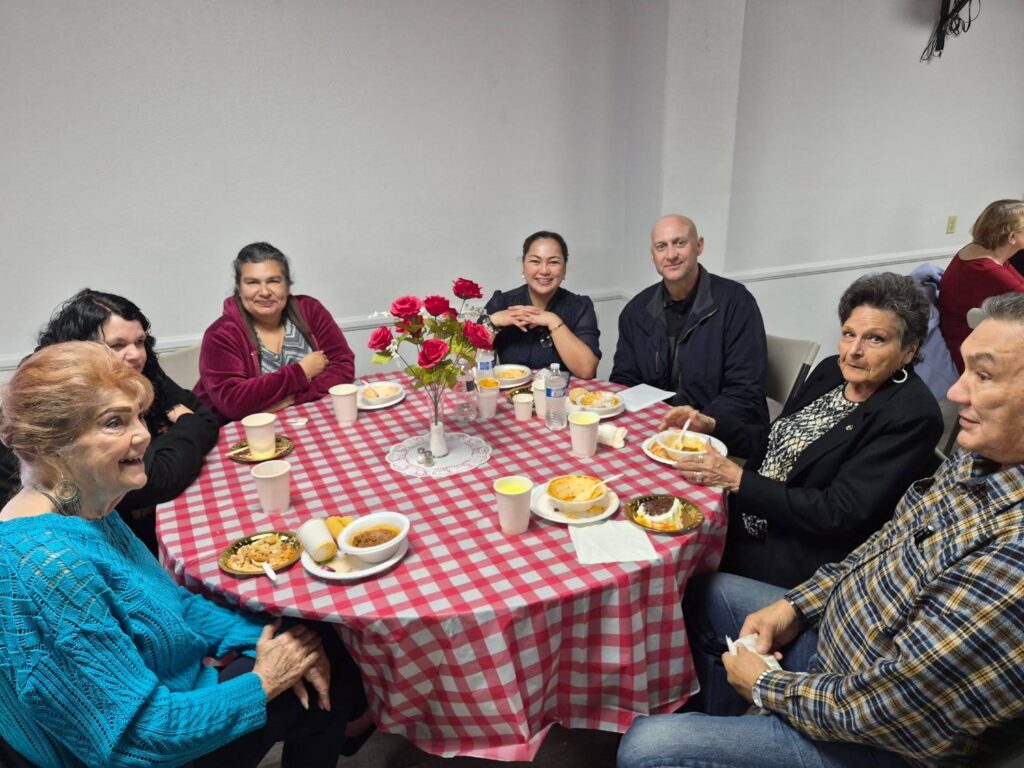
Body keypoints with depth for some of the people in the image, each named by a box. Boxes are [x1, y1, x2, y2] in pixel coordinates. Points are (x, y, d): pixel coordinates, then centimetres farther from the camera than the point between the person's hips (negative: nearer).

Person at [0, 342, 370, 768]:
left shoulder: (88, 510, -6)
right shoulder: (50, 565, -34)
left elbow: (172, 602, 6)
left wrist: (262, 638, -7)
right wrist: (262, 683, -17)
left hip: (168, 697, 8)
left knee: (322, 654, 12)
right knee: (332, 685, 2)